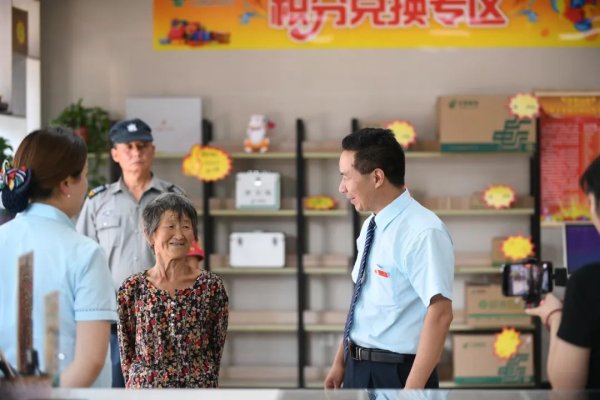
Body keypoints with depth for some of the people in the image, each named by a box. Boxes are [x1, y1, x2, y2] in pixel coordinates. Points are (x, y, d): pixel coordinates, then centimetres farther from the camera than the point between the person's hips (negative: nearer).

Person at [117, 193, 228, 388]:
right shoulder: (132, 289, -1)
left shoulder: (211, 286, -2)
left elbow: (217, 347, 5)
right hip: (146, 387, 0)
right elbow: (126, 352, 5)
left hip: (199, 390, 0)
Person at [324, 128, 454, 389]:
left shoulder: (422, 233, -20)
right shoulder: (372, 226, 8)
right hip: (359, 370, 8)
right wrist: (341, 362, 17)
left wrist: (412, 390, -27)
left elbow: (439, 315, -25)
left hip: (395, 374, -8)